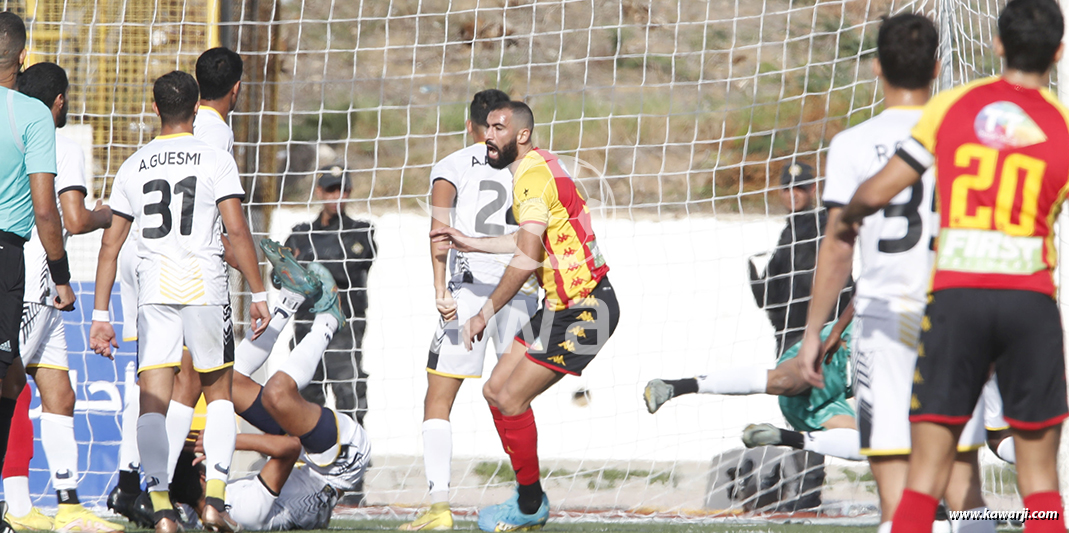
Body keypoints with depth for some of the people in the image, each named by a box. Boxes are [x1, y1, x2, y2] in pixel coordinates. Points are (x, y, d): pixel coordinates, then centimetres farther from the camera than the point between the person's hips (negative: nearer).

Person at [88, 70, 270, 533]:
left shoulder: (133, 167, 10)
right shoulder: (215, 161, 0)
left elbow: (110, 242, 9)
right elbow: (237, 231, -7)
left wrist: (100, 314, 12)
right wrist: (258, 294, -1)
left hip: (154, 289, 2)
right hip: (205, 286, -2)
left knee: (153, 401, 0)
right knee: (218, 393, 13)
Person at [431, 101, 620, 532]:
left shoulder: (533, 176, -20)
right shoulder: (537, 168, 12)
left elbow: (528, 258, -26)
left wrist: (485, 314, -19)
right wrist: (471, 244, 30)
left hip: (583, 312, -10)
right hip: (562, 306, 10)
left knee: (511, 400, -9)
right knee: (495, 390, 10)